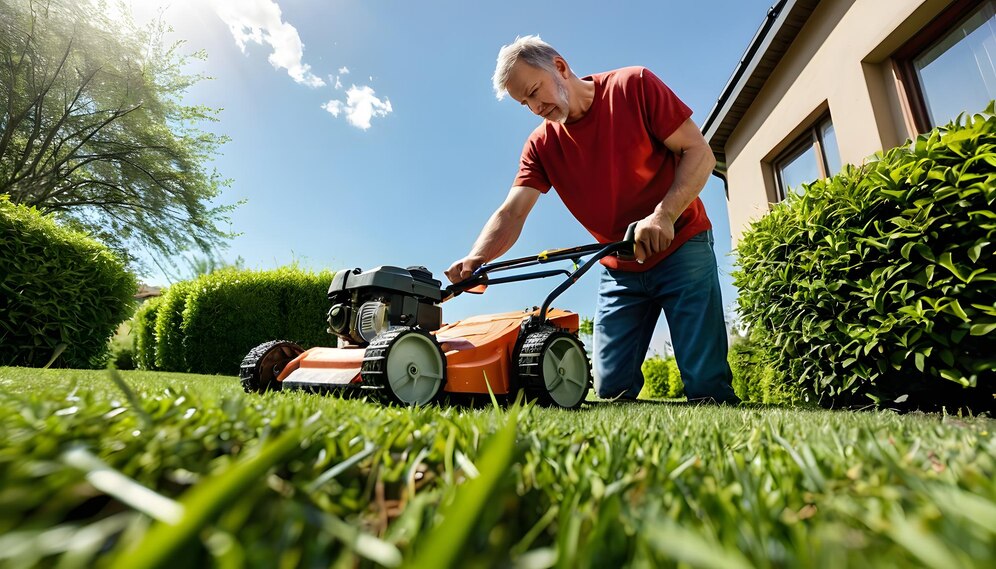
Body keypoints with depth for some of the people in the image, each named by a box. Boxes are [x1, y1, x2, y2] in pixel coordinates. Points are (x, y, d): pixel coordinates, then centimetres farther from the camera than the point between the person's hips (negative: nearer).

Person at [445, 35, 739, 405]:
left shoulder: (634, 86, -8)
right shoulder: (541, 145, -1)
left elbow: (700, 152, -10)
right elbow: (511, 214, -11)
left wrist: (664, 214, -27)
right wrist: (475, 259, -31)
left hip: (682, 248, -3)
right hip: (620, 269, 3)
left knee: (706, 386, -9)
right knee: (611, 391, 1)